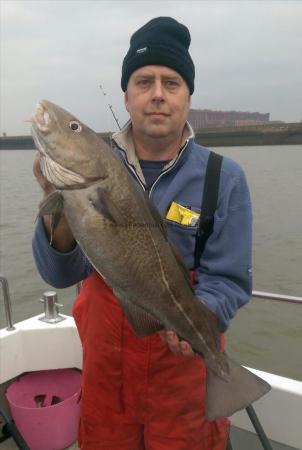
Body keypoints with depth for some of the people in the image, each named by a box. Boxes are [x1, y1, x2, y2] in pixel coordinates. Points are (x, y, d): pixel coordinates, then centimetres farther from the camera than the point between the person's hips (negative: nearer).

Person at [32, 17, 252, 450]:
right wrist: (60, 210, -31)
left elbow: (228, 280, -10)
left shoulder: (224, 178, -12)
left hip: (182, 362, -2)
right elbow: (61, 275, -12)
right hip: (103, 359, 2)